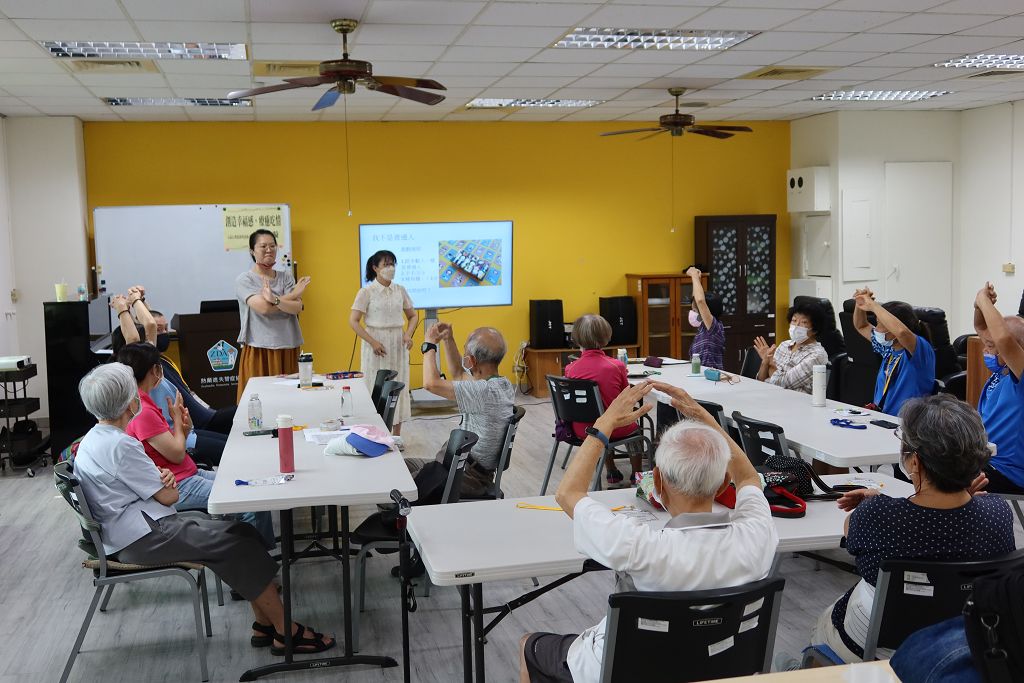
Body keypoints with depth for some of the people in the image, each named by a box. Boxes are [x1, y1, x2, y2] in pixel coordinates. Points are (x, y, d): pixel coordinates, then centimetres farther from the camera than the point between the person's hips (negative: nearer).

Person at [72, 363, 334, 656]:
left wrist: (163, 477, -5)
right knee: (237, 543, -15)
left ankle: (264, 625, 0)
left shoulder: (94, 438, 12)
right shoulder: (119, 445, -20)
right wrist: (168, 483, 9)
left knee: (242, 532, 1)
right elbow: (168, 497, -16)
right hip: (141, 537, -10)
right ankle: (285, 632, -8)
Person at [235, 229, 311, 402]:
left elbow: (297, 308, -2)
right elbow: (262, 308, -13)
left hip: (287, 349, 3)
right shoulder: (244, 280, 1)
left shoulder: (286, 277, 12)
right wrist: (293, 294, -3)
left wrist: (274, 299, -20)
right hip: (258, 350, -3)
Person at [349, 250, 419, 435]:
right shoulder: (366, 292, -6)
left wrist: (408, 334, -4)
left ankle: (396, 437, 16)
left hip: (398, 345, 4)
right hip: (376, 344, -4)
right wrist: (373, 342, -17)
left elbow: (413, 316, 15)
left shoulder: (400, 290, 6)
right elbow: (353, 321, -9)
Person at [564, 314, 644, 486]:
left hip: (581, 431, 2)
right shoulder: (616, 366, -16)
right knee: (633, 426, 32)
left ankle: (612, 472, 45)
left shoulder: (571, 369, -13)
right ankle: (637, 475, 43)